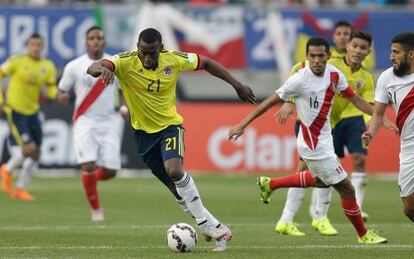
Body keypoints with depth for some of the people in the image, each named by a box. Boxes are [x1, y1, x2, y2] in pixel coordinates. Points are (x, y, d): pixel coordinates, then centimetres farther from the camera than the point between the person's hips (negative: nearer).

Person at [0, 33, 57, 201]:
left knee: (35, 154, 4)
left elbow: (52, 91, 6)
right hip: (15, 111, -6)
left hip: (33, 112, 6)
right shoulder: (17, 61, -9)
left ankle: (20, 189, 18)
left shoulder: (48, 66, 4)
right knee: (29, 148, -17)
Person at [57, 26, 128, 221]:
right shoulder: (74, 66, 0)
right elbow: (61, 92, 7)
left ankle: (90, 179, 31)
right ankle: (95, 209, 0)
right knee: (88, 165, -17)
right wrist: (62, 97, -17)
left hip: (109, 123, 2)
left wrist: (126, 106, -5)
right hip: (85, 122, -2)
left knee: (110, 171, -5)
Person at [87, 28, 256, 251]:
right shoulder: (126, 63, -19)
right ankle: (216, 229, 17)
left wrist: (237, 85, 6)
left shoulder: (174, 59, -13)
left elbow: (206, 63, 4)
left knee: (174, 170, -28)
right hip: (144, 132, 1)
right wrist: (100, 69, -60)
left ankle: (210, 228, -18)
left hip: (170, 125, -1)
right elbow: (93, 69, -35)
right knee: (176, 187, 4)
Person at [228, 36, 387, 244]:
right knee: (346, 189, -1)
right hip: (315, 145, -9)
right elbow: (271, 102, -16)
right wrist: (242, 125, -15)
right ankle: (363, 235, 19)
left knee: (321, 180, 33)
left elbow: (354, 98, 8)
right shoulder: (300, 80, -23)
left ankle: (270, 184, 42)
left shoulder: (334, 74, -4)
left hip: (324, 139, 9)